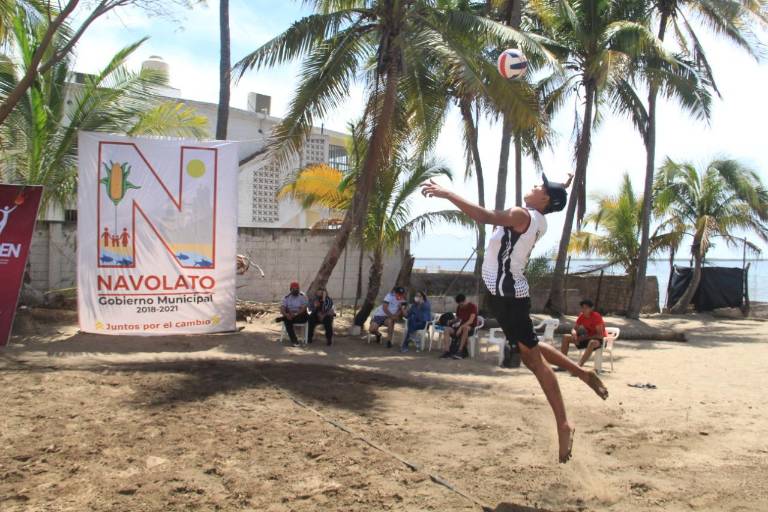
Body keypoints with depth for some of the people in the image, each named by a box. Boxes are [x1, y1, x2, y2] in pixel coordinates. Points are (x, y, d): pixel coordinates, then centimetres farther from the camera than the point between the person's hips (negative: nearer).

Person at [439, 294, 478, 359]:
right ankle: (447, 351, -32)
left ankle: (460, 351, -42)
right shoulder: (459, 307, 11)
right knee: (447, 330, -20)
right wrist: (454, 321, -5)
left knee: (465, 328, -42)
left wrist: (461, 327, -33)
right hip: (460, 326, 6)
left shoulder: (472, 307, -10)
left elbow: (471, 321, -21)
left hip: (470, 328, -6)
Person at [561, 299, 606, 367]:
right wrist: (574, 334, -20)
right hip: (586, 338, 7)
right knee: (566, 337, -6)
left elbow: (600, 335, -25)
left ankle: (579, 366, -50)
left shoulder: (597, 316, -20)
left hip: (598, 339, -7)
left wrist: (585, 338, -28)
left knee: (592, 343, -44)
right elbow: (574, 329, 4)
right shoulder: (581, 316, -2)